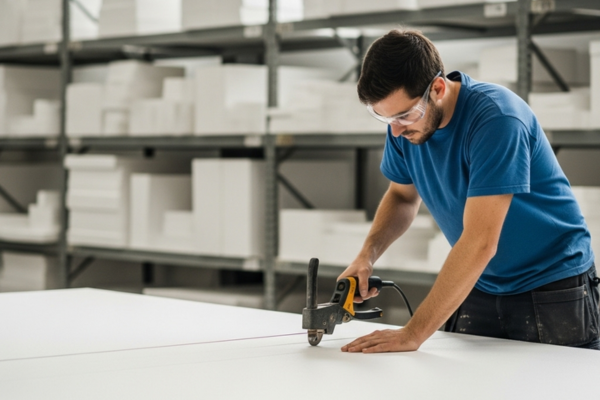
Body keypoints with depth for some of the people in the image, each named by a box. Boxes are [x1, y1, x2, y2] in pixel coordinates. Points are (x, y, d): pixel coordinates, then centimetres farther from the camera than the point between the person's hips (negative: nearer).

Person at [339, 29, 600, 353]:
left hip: (552, 291, -6)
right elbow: (403, 195, 10)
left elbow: (479, 243, -33)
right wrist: (368, 254, -10)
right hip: (479, 288, 6)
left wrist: (412, 334, -34)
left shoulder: (496, 119, -29)